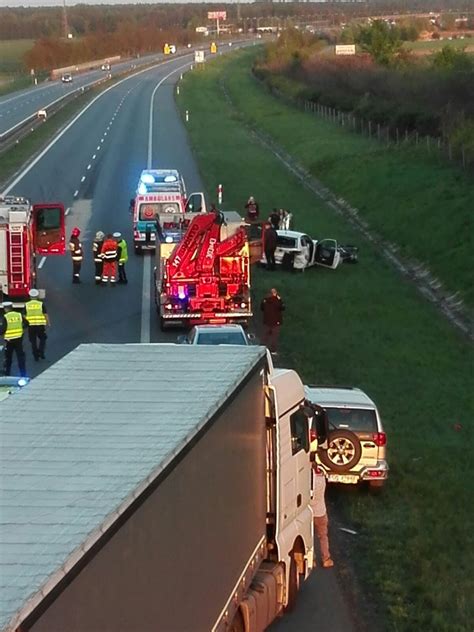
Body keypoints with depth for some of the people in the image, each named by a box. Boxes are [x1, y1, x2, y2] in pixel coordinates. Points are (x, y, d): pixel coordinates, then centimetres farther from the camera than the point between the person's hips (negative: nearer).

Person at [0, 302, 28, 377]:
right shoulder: (19, 315, -1)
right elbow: (26, 323, 6)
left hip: (9, 340, -3)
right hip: (19, 339, 3)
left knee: (8, 357, 13)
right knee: (20, 356, 6)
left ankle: (7, 373, 23)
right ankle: (23, 374, 2)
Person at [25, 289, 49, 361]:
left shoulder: (26, 305, 1)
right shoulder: (41, 304, -2)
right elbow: (46, 314, -4)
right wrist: (48, 323, 5)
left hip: (30, 326, 1)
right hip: (40, 325, -1)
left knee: (33, 341, 11)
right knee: (42, 339, 16)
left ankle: (36, 356, 13)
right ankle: (41, 352, 0)